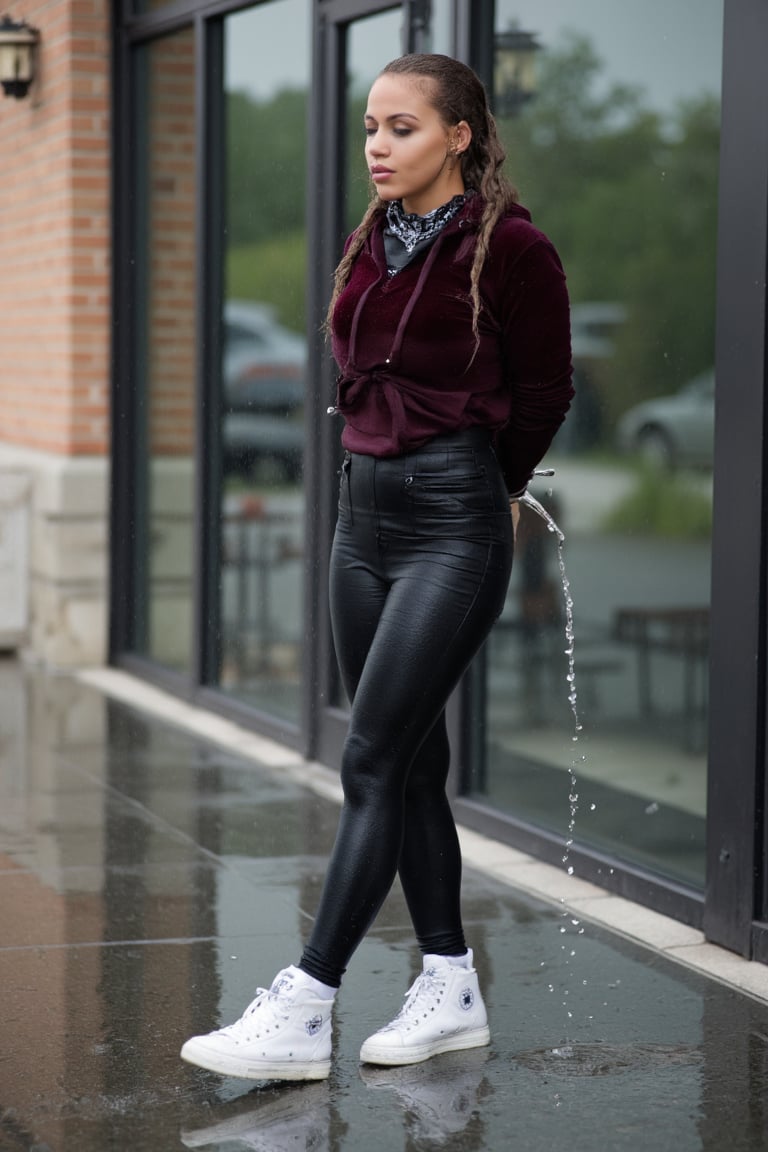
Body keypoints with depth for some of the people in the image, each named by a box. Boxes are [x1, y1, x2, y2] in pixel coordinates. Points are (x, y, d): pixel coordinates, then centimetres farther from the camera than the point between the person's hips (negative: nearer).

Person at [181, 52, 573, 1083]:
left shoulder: (509, 247, -9)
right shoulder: (372, 246, 10)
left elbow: (544, 395, 1)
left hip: (453, 523, -7)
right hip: (364, 508, 8)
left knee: (374, 763, -10)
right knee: (411, 763, 10)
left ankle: (304, 1014, -9)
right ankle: (451, 991, 20)